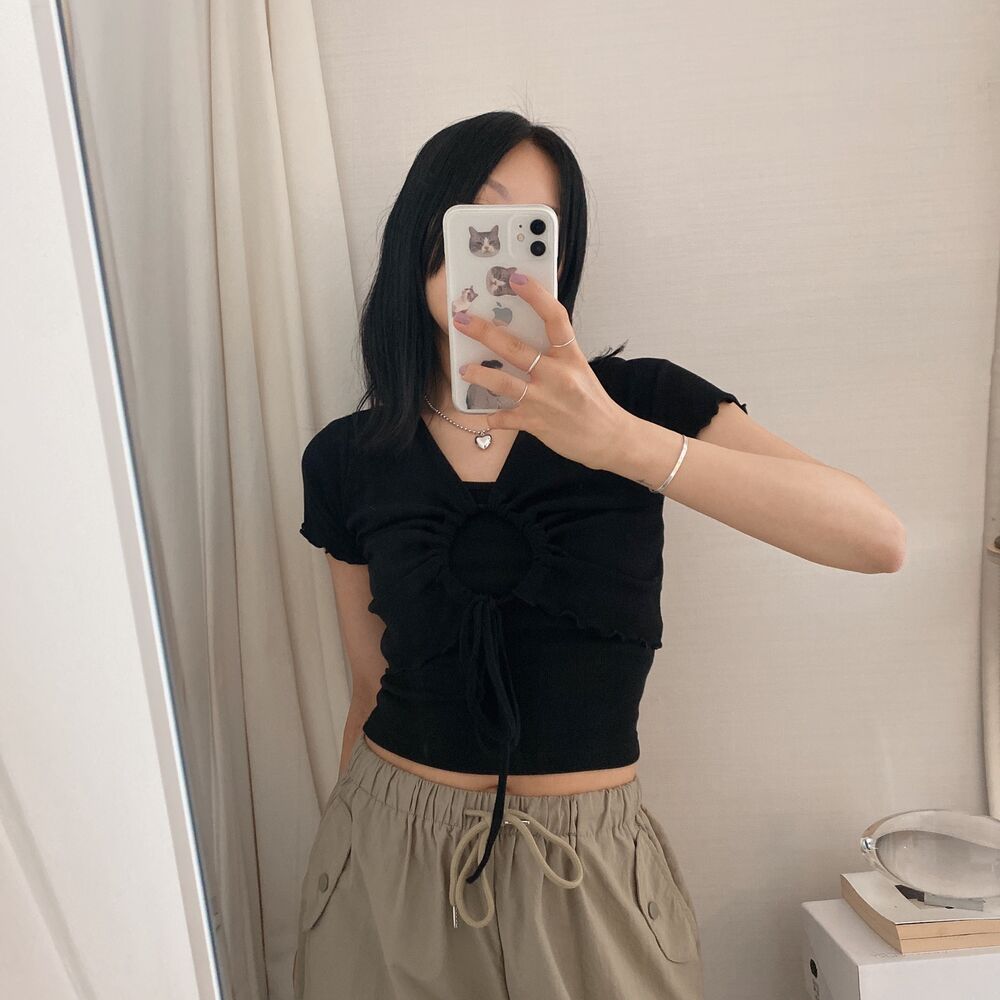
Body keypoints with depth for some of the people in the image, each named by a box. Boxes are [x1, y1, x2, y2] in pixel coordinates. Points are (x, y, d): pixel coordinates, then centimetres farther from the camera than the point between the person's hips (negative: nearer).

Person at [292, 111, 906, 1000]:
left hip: (589, 866, -1)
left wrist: (620, 439, -33)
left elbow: (878, 539, -21)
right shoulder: (347, 460, -4)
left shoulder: (639, 399, -9)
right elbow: (374, 684, 4)